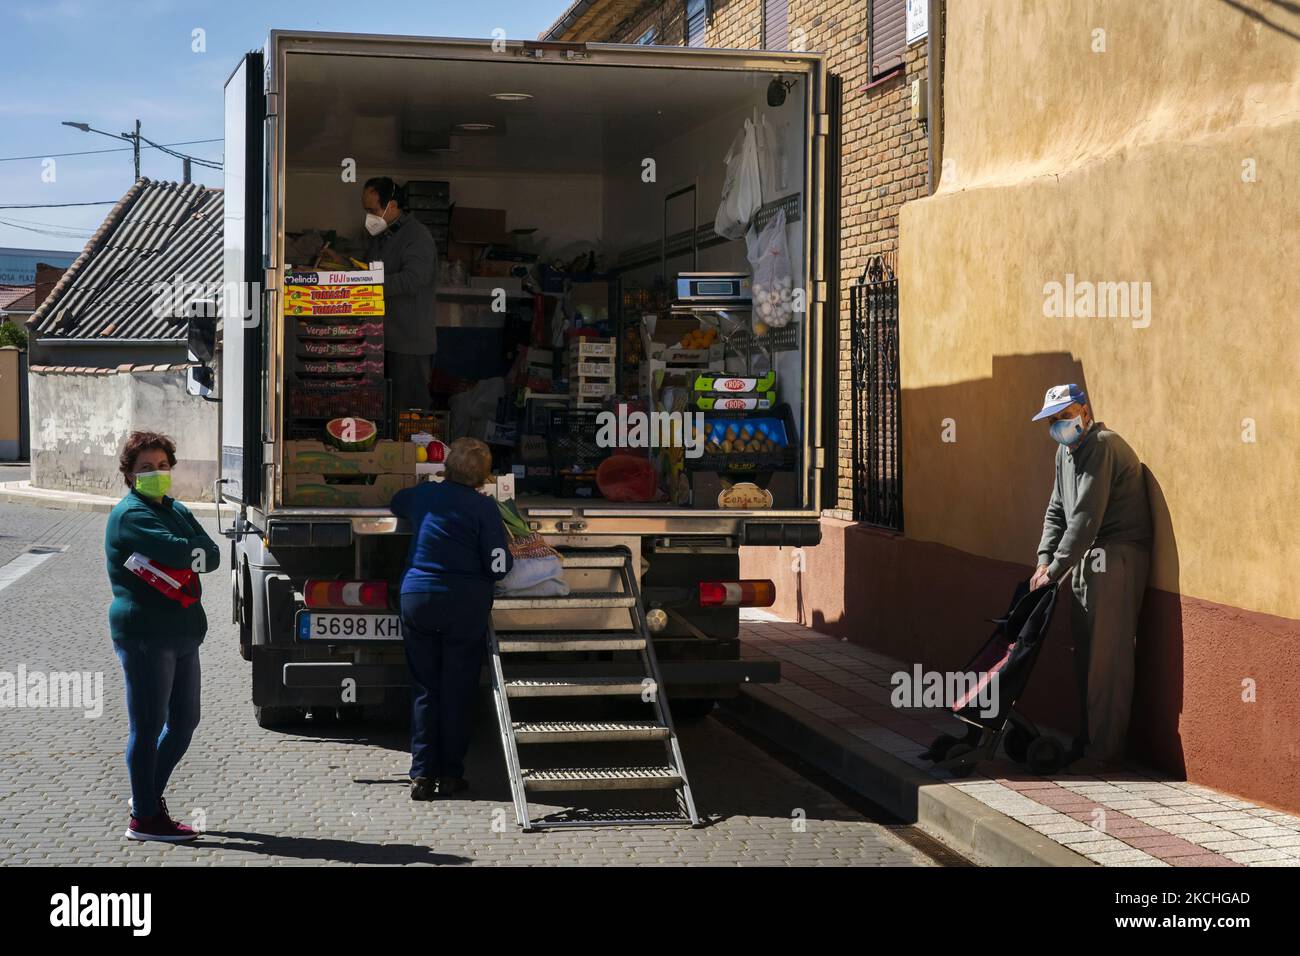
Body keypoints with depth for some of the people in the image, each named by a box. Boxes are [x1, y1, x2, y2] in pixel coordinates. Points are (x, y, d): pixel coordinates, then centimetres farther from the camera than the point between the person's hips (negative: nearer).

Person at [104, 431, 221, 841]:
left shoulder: (176, 511, 17)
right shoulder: (130, 514, -10)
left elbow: (212, 556, 3)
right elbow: (177, 551, -25)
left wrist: (180, 556, -14)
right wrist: (195, 551, -4)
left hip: (181, 633, 9)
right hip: (144, 634, -9)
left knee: (184, 721, 16)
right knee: (148, 726, -3)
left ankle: (149, 795, 32)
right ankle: (144, 818, 5)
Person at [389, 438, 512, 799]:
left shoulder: (423, 495, 5)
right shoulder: (483, 507, -7)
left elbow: (395, 503, 30)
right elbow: (499, 567, -9)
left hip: (416, 598, 3)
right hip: (465, 603, -3)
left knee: (424, 688, 8)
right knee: (457, 690, 6)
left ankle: (422, 774, 3)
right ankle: (451, 773, 8)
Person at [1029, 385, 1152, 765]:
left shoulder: (1102, 445, -17)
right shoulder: (1066, 452, 15)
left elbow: (1085, 517, -21)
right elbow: (1057, 511, 18)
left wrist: (1055, 571, -18)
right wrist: (1044, 560, 3)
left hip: (1117, 556, -10)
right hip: (1087, 557, 10)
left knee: (1107, 656, -9)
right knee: (1084, 652, 11)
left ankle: (1105, 751, -7)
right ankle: (1086, 739, 19)